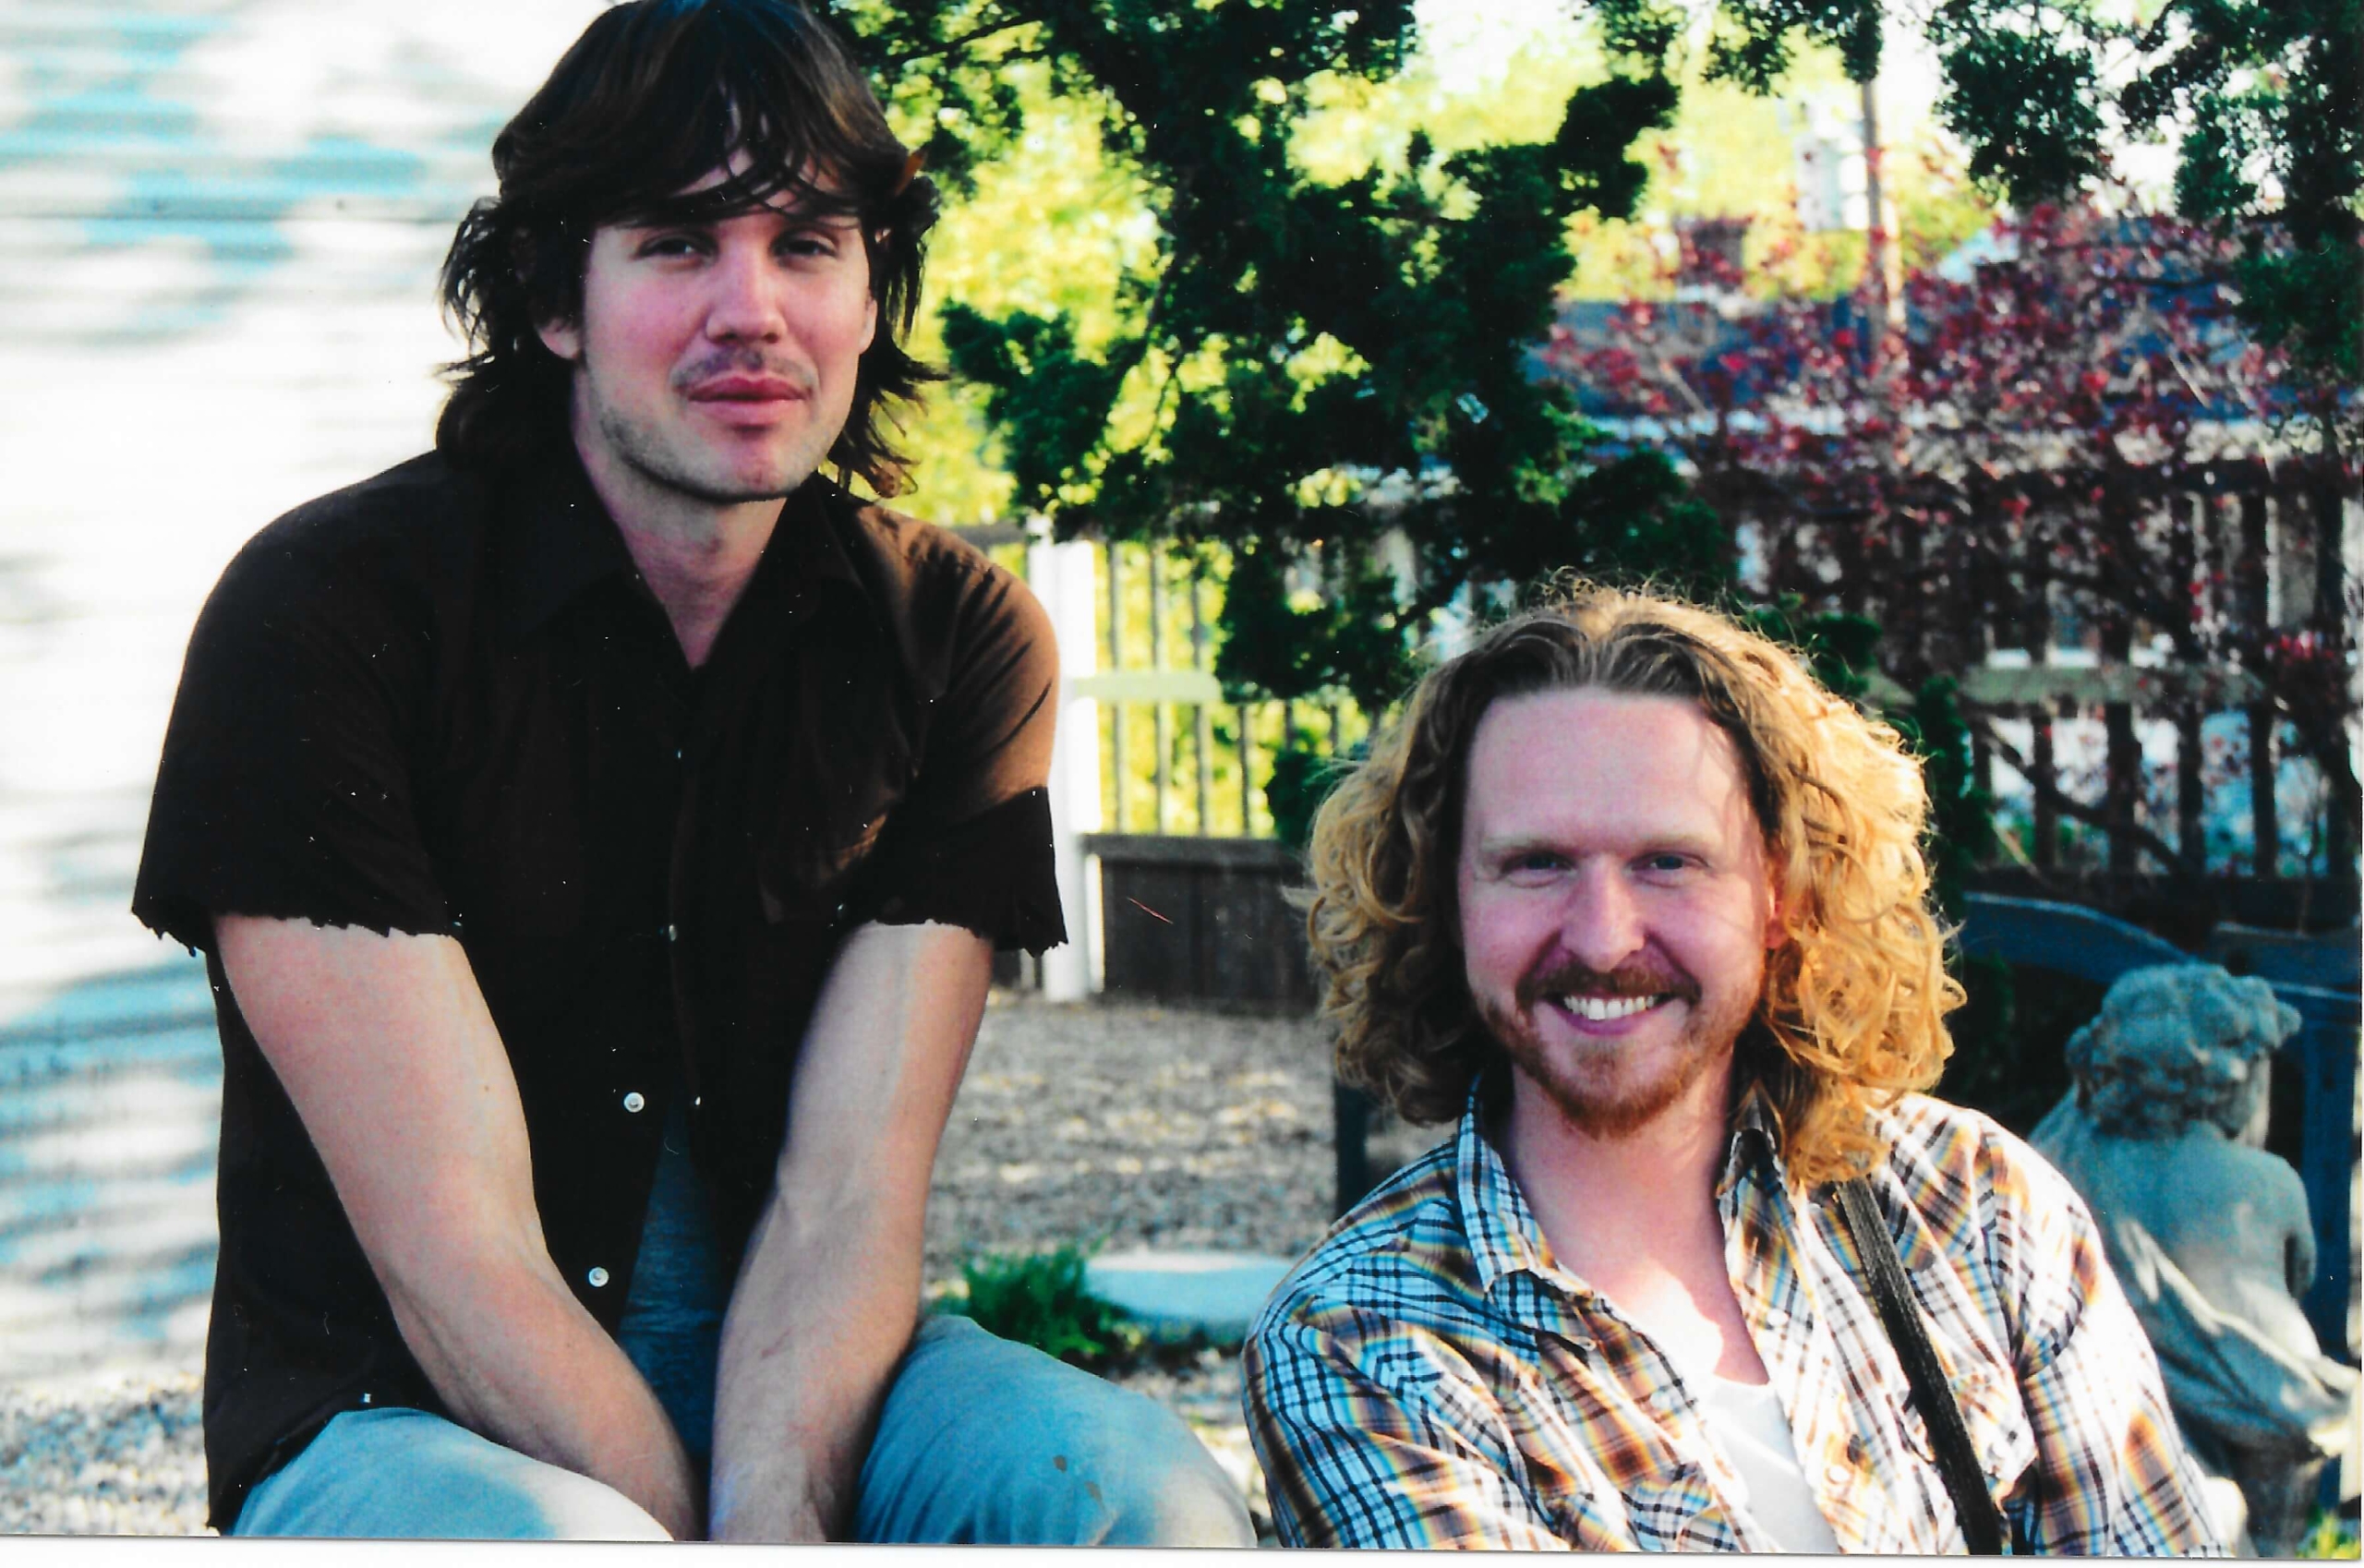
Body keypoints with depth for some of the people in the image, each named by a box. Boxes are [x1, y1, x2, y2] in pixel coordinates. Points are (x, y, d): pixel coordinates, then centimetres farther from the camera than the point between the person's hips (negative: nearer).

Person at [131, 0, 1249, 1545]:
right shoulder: (325, 608, -13)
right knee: (551, 1548, -38)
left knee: (1151, 1495, -26)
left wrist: (769, 1527, -28)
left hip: (794, 1378, 4)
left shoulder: (960, 637, -1)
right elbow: (453, 1257, -18)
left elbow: (850, 1191, -10)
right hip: (395, 1415, -3)